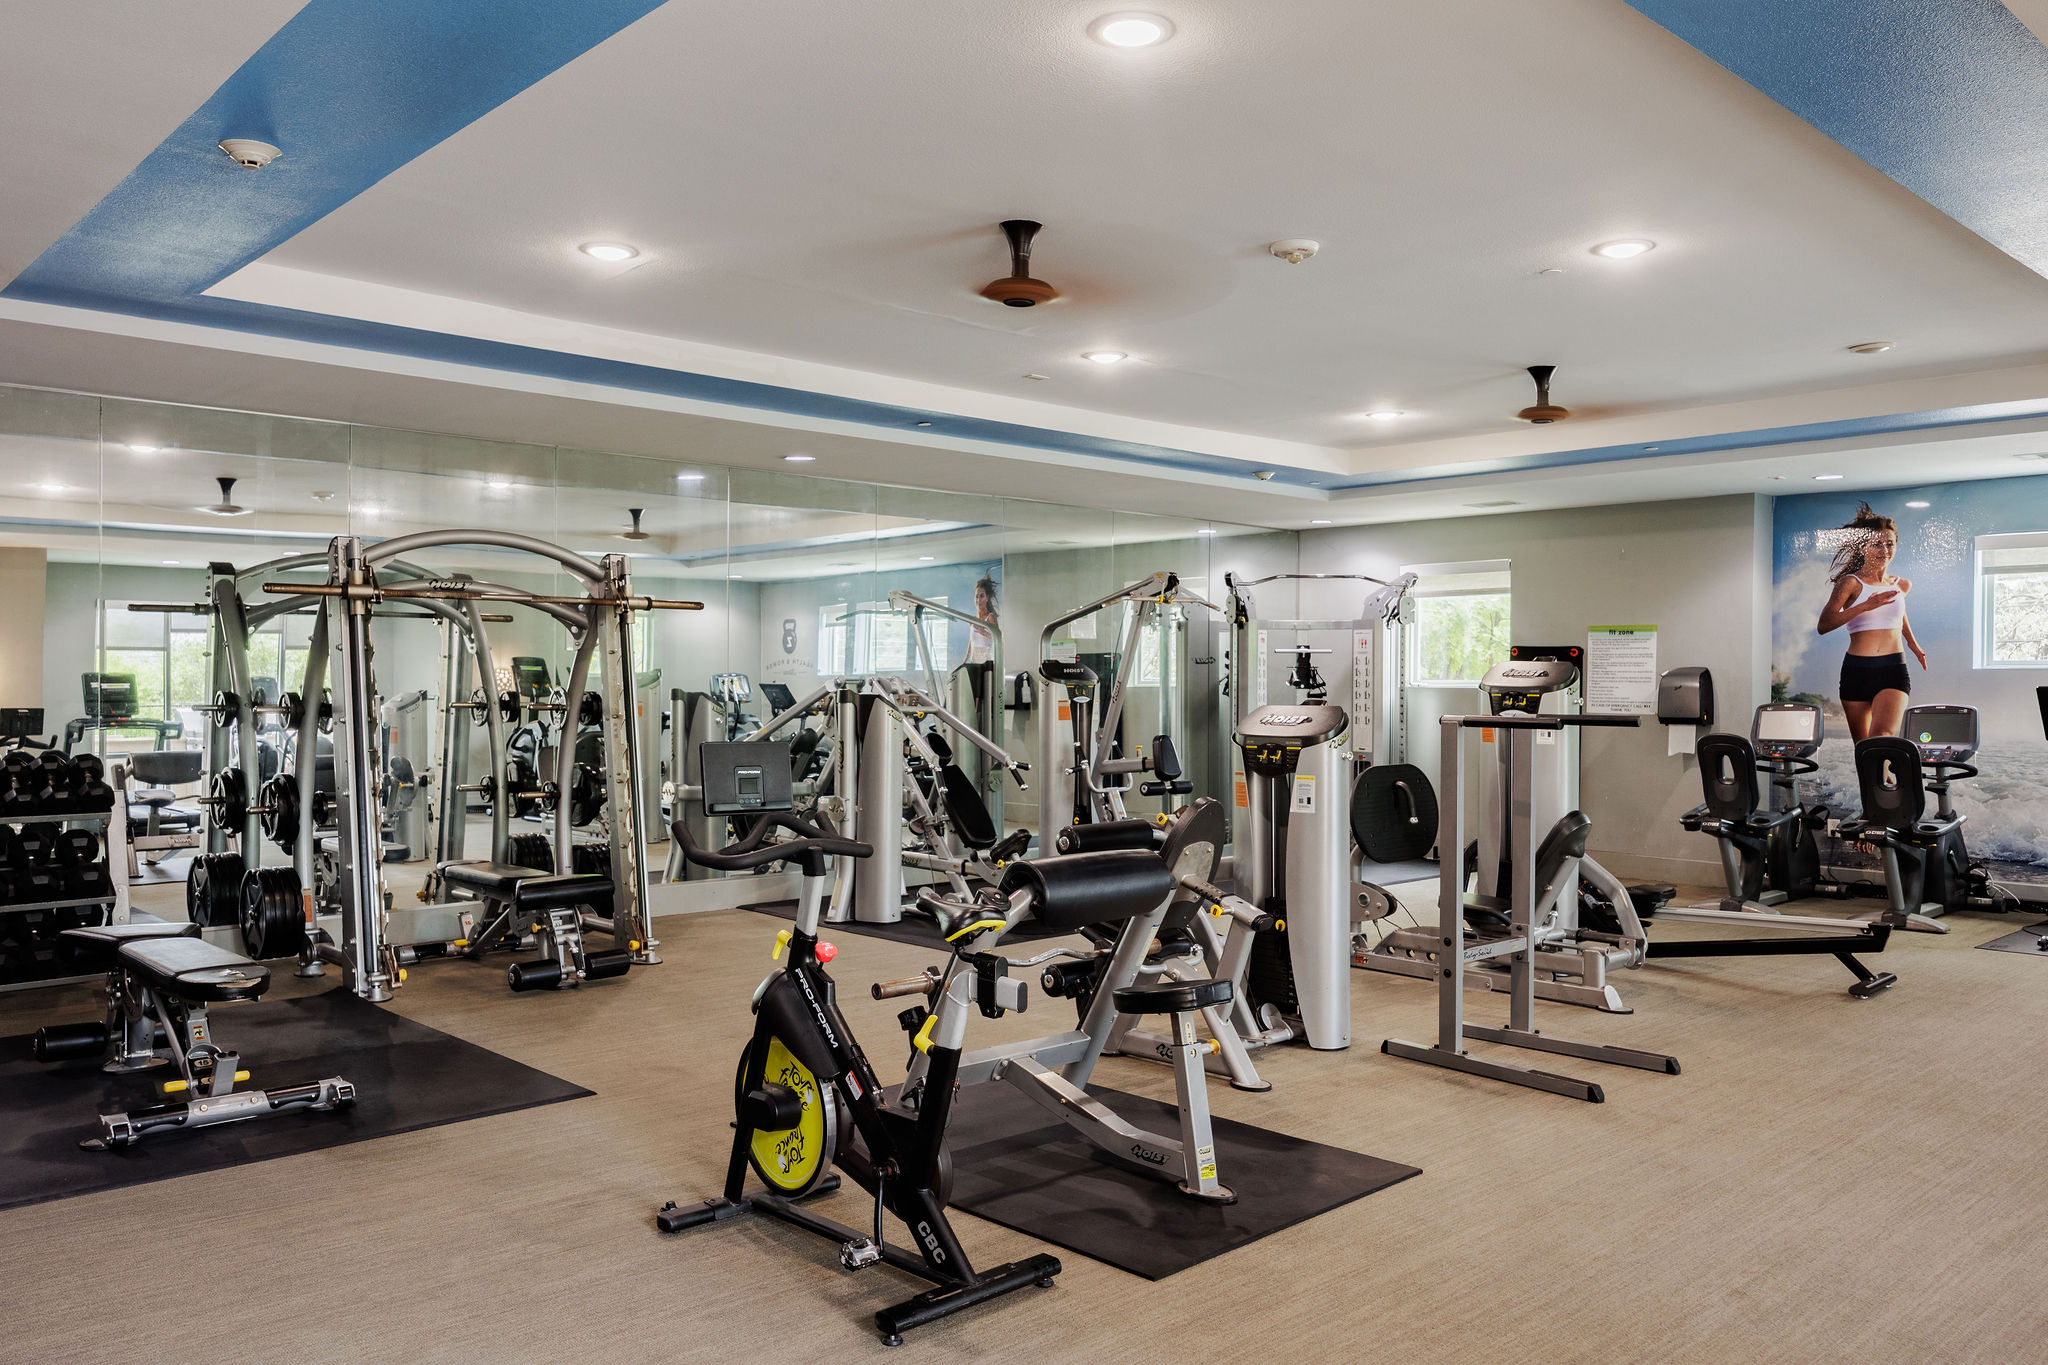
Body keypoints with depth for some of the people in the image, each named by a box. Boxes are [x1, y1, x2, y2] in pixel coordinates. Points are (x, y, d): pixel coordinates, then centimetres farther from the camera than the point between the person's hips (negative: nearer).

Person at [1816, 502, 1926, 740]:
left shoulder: (1902, 585, 12)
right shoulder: (1851, 582, -2)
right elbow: (1823, 625, -13)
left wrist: (1911, 640, 35)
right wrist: (1865, 606, -19)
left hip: (1894, 669, 2)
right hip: (1857, 669, -1)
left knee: (1883, 737, -23)